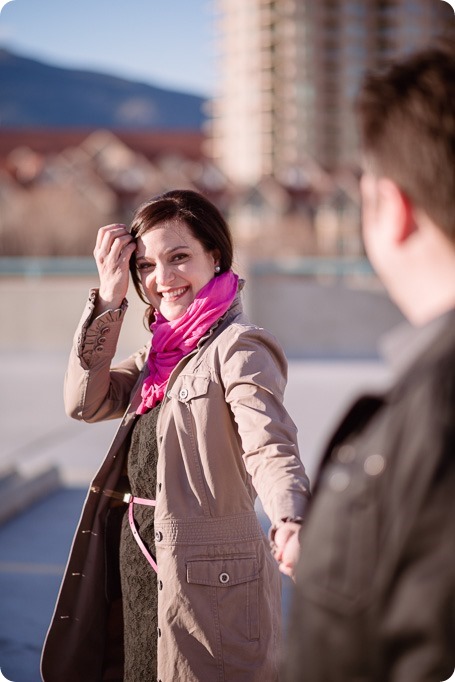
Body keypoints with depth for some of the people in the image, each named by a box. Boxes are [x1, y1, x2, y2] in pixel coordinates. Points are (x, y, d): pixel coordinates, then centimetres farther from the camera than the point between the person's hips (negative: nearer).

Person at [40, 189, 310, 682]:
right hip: (136, 577, 8)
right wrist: (109, 298, -3)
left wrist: (290, 524, -46)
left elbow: (270, 447, -26)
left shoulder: (238, 347, -13)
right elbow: (85, 402, 3)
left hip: (207, 585, -8)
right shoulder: (162, 351, 12)